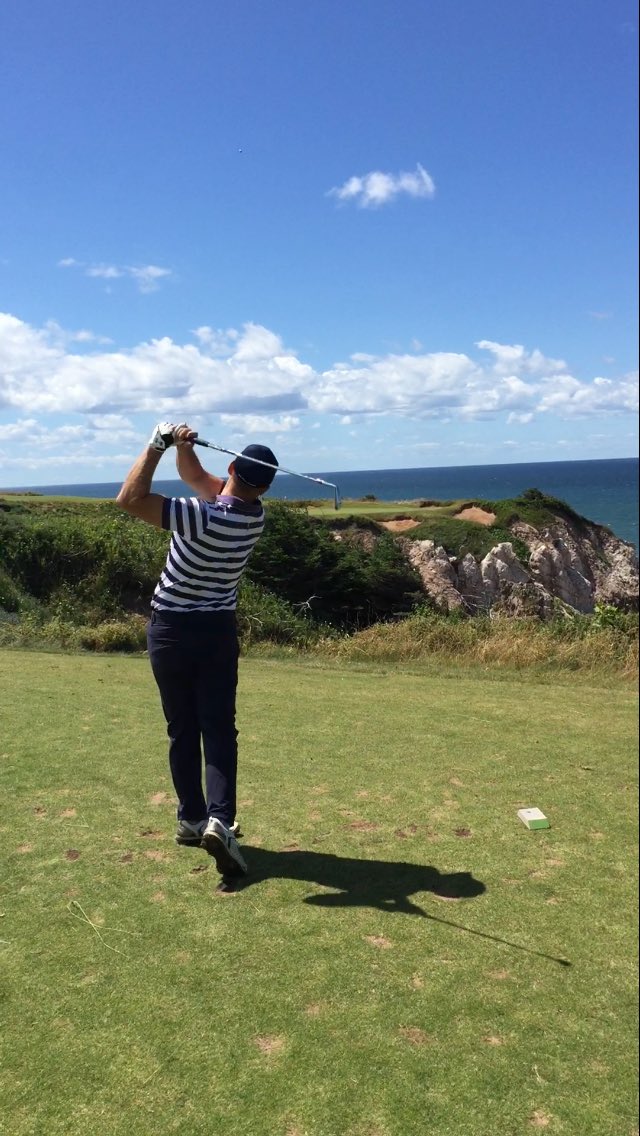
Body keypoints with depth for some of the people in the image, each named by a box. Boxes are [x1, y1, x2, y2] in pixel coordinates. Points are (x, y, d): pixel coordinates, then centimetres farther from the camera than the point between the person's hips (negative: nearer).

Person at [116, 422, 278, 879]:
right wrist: (182, 445, -6)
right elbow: (196, 476, 9)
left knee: (182, 729, 11)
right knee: (219, 729, 1)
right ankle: (219, 819, -16)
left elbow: (129, 499, -25)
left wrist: (159, 444, -21)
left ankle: (192, 817, 20)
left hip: (170, 630, -2)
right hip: (218, 631, 2)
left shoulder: (203, 516, -22)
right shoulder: (255, 514, -5)